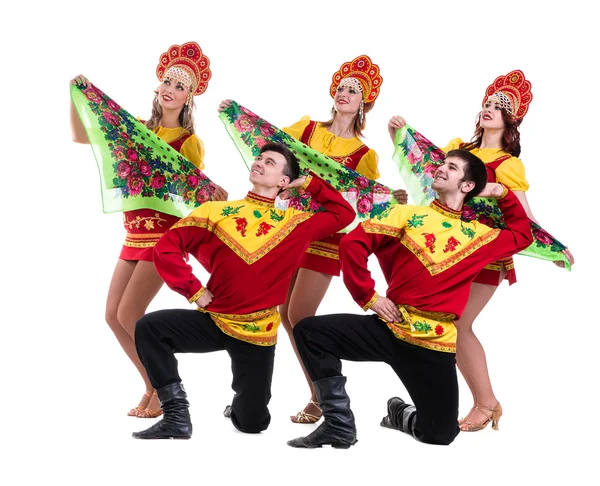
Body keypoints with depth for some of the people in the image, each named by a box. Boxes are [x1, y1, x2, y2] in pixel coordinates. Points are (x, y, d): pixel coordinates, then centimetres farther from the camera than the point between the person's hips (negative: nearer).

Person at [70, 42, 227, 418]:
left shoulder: (188, 141, -6)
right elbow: (81, 137, 11)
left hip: (165, 235, -6)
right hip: (135, 235, 6)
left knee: (129, 314, -12)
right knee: (113, 316, 3)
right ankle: (153, 388, 17)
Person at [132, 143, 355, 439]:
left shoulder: (295, 224, 1)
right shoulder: (217, 212, -1)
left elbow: (344, 214, 9)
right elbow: (167, 247, -4)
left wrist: (308, 183, 2)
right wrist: (194, 290, -10)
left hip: (256, 333, -1)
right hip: (213, 321, 1)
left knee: (252, 423, 3)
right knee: (149, 327, -24)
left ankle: (242, 403, 43)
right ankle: (177, 415, -14)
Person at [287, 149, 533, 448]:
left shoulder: (479, 236, 8)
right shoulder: (408, 215, 3)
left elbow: (523, 236, 24)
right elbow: (353, 243, -5)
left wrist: (504, 195, 14)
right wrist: (368, 296, -8)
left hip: (435, 344, 0)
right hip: (389, 328, 0)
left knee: (441, 435, -2)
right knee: (309, 331, -20)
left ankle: (402, 414, 33)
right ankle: (340, 425, -10)